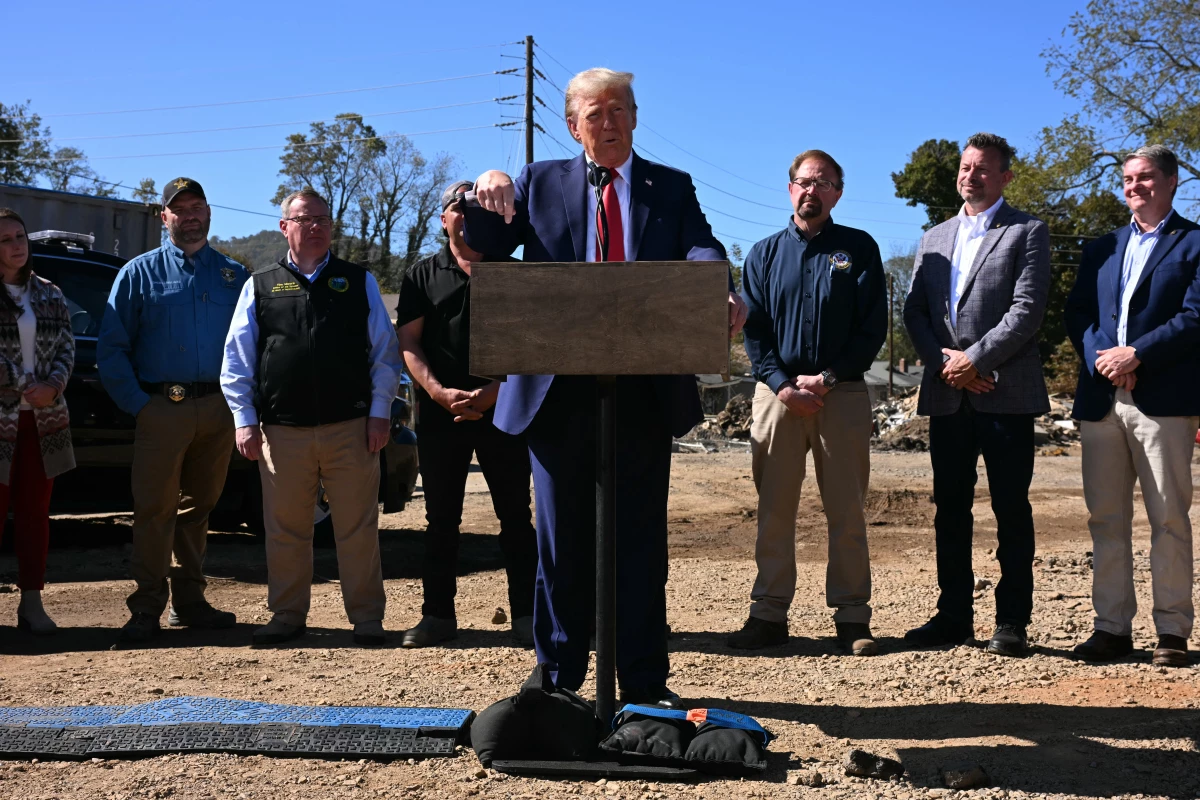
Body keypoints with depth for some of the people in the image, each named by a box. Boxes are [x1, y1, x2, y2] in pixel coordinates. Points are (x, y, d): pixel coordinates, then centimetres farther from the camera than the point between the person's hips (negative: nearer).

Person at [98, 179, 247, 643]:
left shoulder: (234, 276, 12)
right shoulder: (140, 273, 5)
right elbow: (110, 348, 2)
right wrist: (137, 405, -7)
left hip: (217, 410, 3)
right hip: (161, 409, -3)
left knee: (198, 508, 11)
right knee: (155, 509, -4)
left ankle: (189, 602, 20)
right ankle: (146, 610, 3)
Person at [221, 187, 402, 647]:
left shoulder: (359, 282, 10)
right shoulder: (260, 286, 11)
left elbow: (385, 351, 8)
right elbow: (236, 360, 9)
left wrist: (379, 411, 0)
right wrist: (245, 420, 1)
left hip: (351, 428, -1)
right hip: (282, 431, 1)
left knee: (358, 528, 3)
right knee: (285, 530, 7)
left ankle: (366, 617, 12)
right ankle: (287, 616, 20)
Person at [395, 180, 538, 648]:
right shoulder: (422, 276, 11)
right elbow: (408, 345, 3)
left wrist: (492, 393, -12)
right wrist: (442, 393, -12)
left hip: (502, 410, -1)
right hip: (439, 412, 1)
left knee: (515, 515, 0)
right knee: (441, 518, 6)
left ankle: (526, 614, 6)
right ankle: (438, 615, 14)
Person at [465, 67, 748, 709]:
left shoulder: (672, 188, 11)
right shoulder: (539, 182, 12)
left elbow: (701, 249, -5)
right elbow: (481, 250, 6)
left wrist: (722, 293, -28)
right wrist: (487, 200, -16)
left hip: (644, 386, 0)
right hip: (558, 386, 0)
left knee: (641, 536, 6)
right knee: (561, 536, 8)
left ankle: (644, 680, 16)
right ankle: (558, 675, 21)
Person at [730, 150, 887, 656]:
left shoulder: (859, 249, 7)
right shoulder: (765, 254, 12)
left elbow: (873, 327, 1)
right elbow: (752, 329, 6)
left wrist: (827, 378, -9)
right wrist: (784, 386, -8)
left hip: (842, 394, -1)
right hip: (777, 392, 2)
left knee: (847, 512, 1)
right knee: (774, 510, 3)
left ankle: (852, 618, 7)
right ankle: (769, 614, 9)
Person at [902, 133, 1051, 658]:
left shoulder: (1028, 232, 3)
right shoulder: (934, 239, 18)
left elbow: (1027, 309, -9)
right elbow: (914, 312, 10)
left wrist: (975, 359, -14)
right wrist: (944, 361, -6)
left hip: (1005, 392, -5)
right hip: (947, 393, 5)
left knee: (1011, 508, -1)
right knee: (950, 509, 7)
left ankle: (1012, 623, 5)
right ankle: (954, 616, 16)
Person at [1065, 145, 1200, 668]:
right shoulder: (1101, 250, 20)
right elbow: (1077, 313, 10)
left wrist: (1135, 354, -15)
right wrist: (1103, 357, -9)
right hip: (1101, 399, 5)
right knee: (1105, 518, 6)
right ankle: (1112, 626, 12)